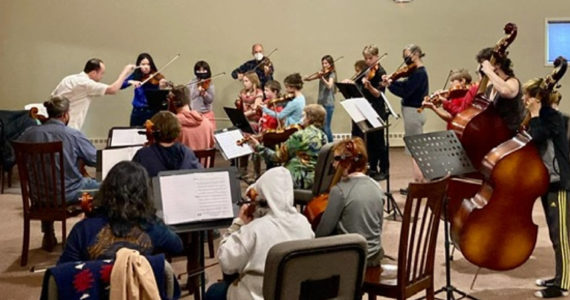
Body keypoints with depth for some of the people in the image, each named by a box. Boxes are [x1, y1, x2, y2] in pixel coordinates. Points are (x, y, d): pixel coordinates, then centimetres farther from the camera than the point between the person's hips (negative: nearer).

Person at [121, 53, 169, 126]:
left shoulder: (157, 78, -5)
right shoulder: (136, 76, 5)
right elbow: (120, 85, -2)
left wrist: (161, 87, -35)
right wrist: (130, 82, -20)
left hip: (152, 112, -3)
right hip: (137, 112, 3)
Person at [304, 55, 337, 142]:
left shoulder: (331, 74, -5)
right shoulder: (321, 73, 13)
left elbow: (329, 86, -25)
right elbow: (306, 79, 12)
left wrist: (322, 77, -39)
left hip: (328, 104, -6)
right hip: (320, 103, 7)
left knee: (326, 127, -10)